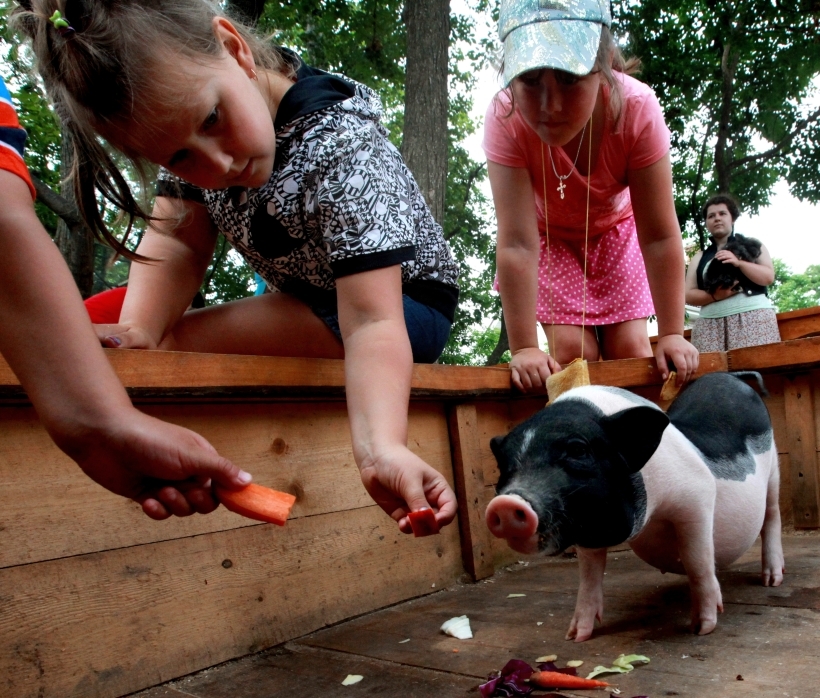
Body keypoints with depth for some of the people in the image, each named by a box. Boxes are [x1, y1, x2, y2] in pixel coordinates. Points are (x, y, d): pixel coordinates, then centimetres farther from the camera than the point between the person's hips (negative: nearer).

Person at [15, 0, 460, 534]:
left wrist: (381, 448, -53)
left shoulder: (339, 148, -33)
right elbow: (178, 241, -12)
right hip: (311, 301, 7)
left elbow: (371, 322, -39)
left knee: (180, 346, -24)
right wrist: (135, 330, -30)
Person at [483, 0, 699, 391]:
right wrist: (524, 348, -34)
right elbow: (517, 245, -36)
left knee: (630, 348, -6)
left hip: (617, 229, 1)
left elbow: (660, 237, -29)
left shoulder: (637, 108, -34)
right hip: (549, 235, -1)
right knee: (572, 351, -14)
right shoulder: (505, 119, -36)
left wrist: (671, 334, -26)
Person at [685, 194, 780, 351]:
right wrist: (714, 296, -10)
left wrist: (738, 262, -11)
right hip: (712, 324, 1)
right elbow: (688, 294, 9)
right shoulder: (699, 258, 19)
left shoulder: (751, 245, 18)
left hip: (754, 317, -1)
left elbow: (769, 277, 4)